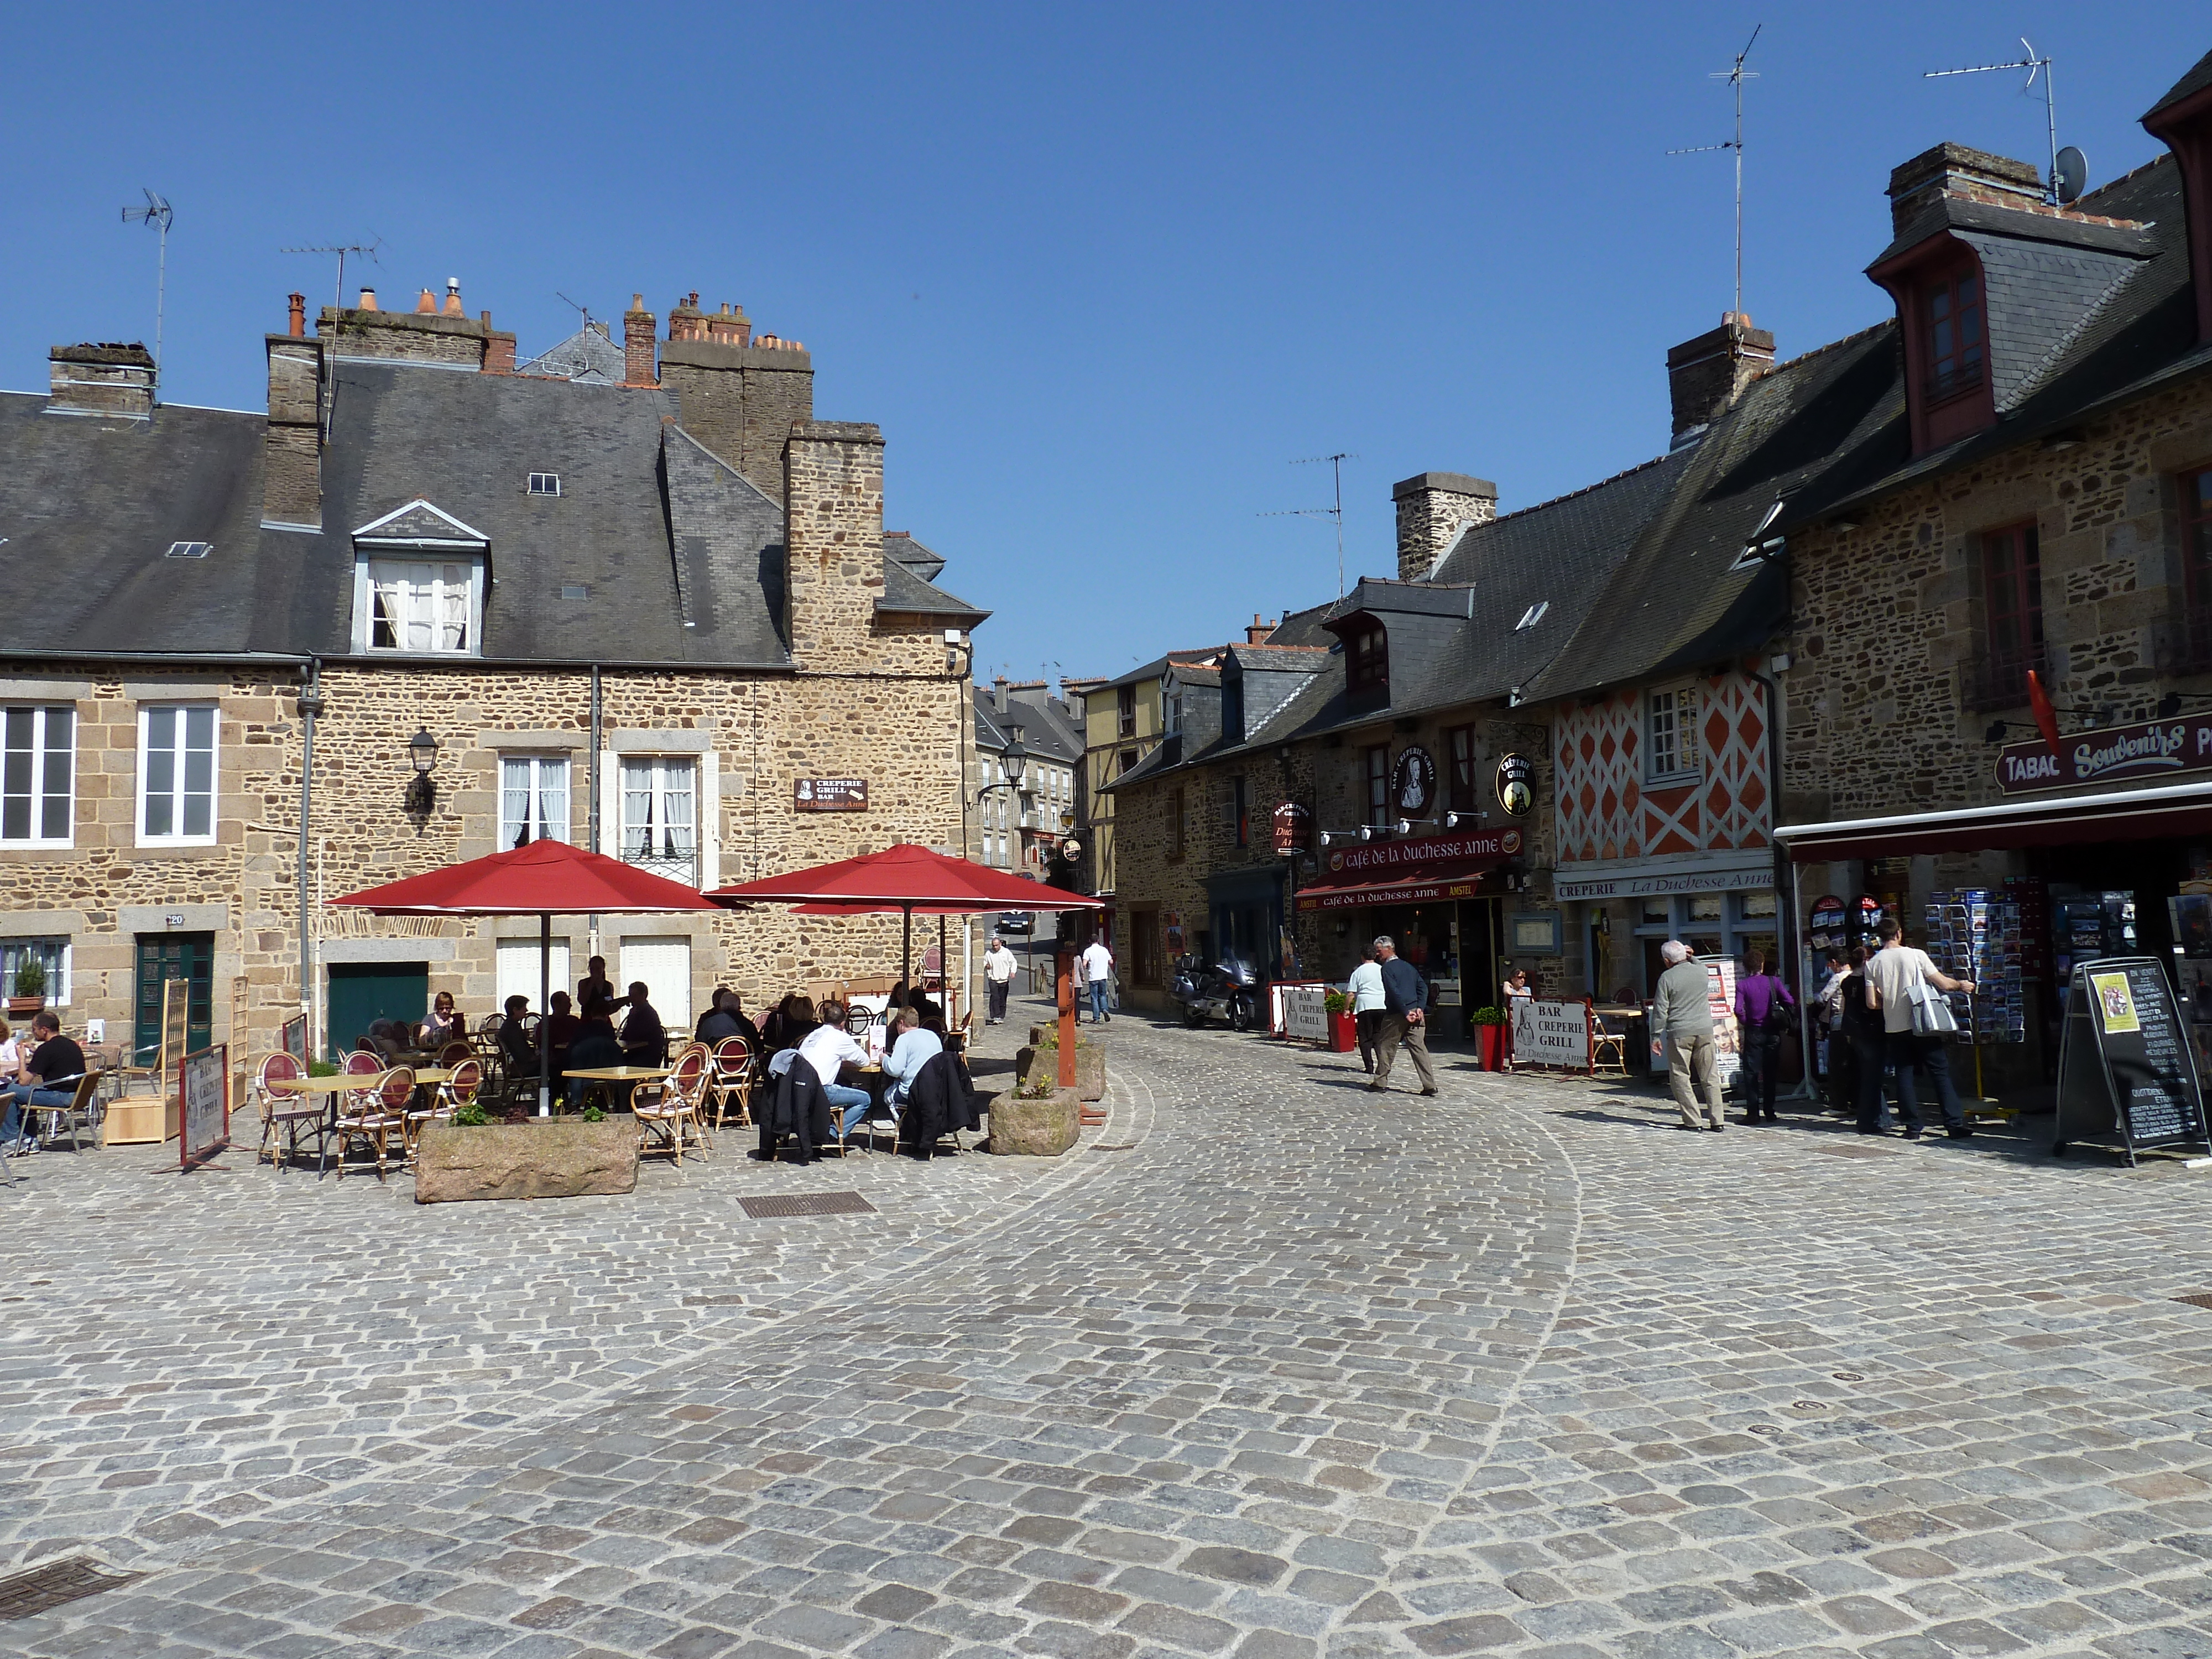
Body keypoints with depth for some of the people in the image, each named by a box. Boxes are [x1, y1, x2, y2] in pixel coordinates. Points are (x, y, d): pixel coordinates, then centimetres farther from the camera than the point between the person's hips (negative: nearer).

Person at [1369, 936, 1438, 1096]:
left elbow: (1394, 993, -17)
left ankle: (1380, 1083, 12)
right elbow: (1423, 987, 11)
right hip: (1416, 1014, 6)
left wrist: (1405, 1013, -15)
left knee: (1385, 1047, 7)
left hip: (1396, 1016, -6)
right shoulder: (1409, 967, 17)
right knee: (1419, 1048, 2)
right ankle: (1430, 1085, -3)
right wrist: (1419, 1008, 1)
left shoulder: (1387, 968, -7)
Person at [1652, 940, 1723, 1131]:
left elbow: (1660, 1010, -7)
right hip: (1705, 1031, 4)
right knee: (1709, 1077, 8)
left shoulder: (1667, 978, -7)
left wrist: (1656, 1034, 0)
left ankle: (1692, 1121, 2)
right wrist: (1691, 957, 20)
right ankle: (1716, 1121, 7)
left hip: (1679, 1033, -4)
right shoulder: (1702, 970, 3)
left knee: (1680, 1077, 5)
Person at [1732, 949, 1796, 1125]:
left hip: (1753, 1033, -2)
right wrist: (1783, 1020, 7)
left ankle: (1753, 1112, -3)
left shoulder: (1742, 985, -6)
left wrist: (1745, 1023, 1)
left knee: (1751, 1073, 2)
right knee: (1770, 1073, 10)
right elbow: (1790, 1001, -9)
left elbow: (1739, 1010, -17)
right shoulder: (1774, 981, -1)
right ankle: (1769, 1113, 13)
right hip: (1773, 1032, 2)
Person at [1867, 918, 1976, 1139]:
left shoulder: (1873, 965, 0)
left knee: (1905, 1075, 7)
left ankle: (1913, 1127, 6)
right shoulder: (1916, 955, -5)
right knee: (1940, 1073, 3)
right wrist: (1961, 985, 19)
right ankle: (1955, 1125, 0)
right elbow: (1942, 983, -1)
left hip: (1894, 1028, 2)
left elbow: (1873, 1003, -1)